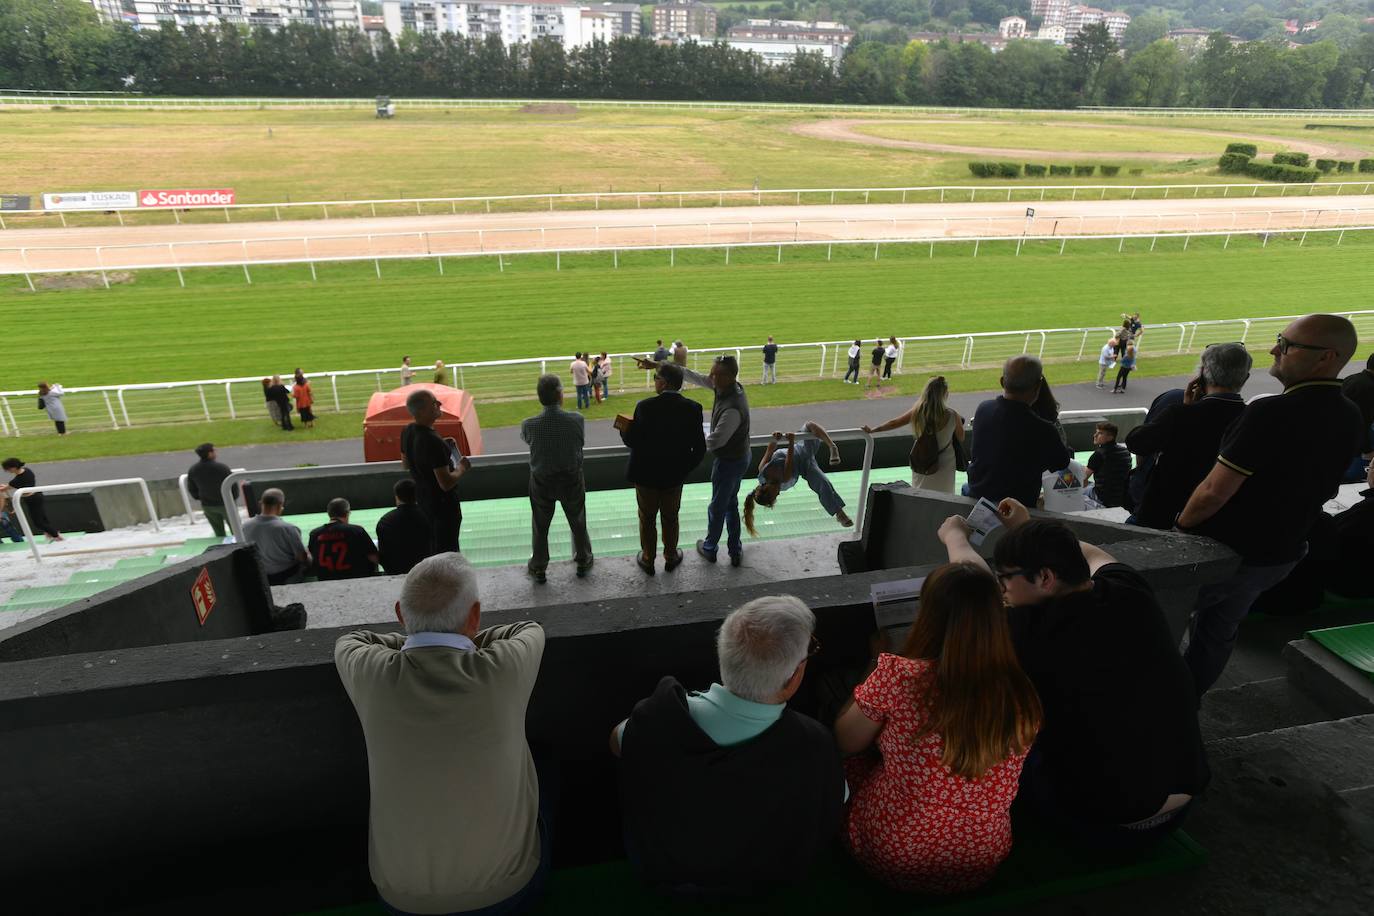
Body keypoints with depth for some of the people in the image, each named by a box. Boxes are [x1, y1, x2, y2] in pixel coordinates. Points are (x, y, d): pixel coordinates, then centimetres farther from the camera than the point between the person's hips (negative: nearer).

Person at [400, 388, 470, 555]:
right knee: (447, 552, 4)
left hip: (422, 499, 9)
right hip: (443, 503, -9)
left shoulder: (407, 432, -3)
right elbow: (446, 483, -29)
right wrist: (462, 469, -11)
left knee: (430, 549, 22)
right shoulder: (433, 442, -30)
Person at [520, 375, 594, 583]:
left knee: (540, 527, 19)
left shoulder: (529, 425, -21)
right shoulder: (577, 420, -22)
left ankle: (538, 568, 34)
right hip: (572, 480, 0)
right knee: (577, 522, 22)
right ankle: (583, 561, 40)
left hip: (542, 482, 0)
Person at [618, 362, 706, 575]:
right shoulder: (692, 408, -14)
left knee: (647, 519, 18)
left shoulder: (645, 406, -21)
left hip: (646, 475, -2)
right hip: (674, 476, 2)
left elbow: (631, 441, -14)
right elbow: (699, 448, -11)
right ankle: (671, 557, 39)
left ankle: (648, 560, 34)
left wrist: (624, 430, 7)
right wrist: (686, 468, 5)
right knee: (670, 518, 23)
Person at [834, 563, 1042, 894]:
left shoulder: (899, 675, -28)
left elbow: (844, 743, -9)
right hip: (982, 864, 4)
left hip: (891, 857, -4)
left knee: (852, 761, 25)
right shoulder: (1022, 696, -15)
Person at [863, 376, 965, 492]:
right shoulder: (952, 415, -20)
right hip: (943, 466, -2)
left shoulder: (917, 411, -14)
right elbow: (961, 439, -4)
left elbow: (894, 423, -2)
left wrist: (871, 430, 12)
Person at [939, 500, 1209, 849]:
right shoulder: (1134, 594, -11)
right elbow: (1092, 555, 14)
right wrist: (1027, 529, 26)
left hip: (1103, 825, -6)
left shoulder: (1037, 630, -26)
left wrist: (954, 535, 13)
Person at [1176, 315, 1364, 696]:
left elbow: (1213, 493, -30)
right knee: (1220, 632, 23)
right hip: (1280, 554, 7)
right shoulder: (1350, 418, -3)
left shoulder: (1272, 413, -30)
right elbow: (1324, 489, 11)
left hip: (1225, 550, -7)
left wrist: (1179, 528, -12)